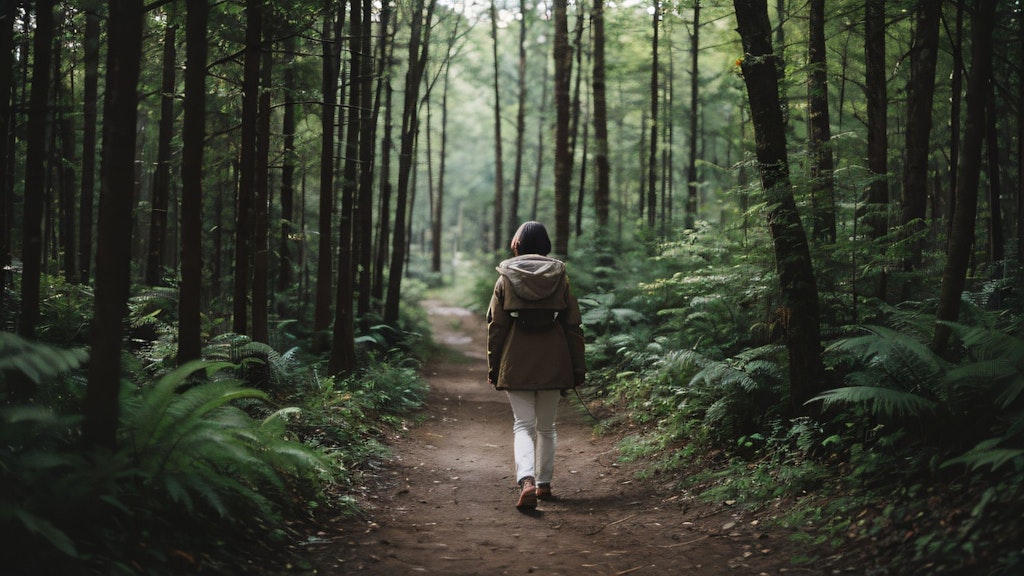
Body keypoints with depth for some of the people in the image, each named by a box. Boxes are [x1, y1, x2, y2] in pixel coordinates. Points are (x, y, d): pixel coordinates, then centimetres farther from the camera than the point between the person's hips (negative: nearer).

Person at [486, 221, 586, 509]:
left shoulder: (505, 279, -2)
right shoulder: (559, 277, 0)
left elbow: (495, 326, 0)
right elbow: (573, 326, 1)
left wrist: (493, 367, 9)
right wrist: (578, 367, 7)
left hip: (516, 366, -1)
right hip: (552, 364, 1)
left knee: (523, 425, 0)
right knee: (546, 426, 16)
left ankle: (526, 481, -21)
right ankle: (544, 483, 22)